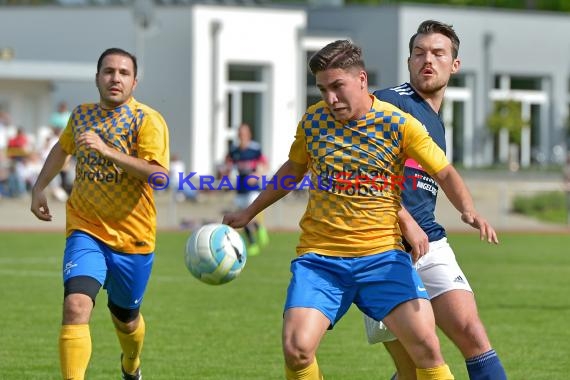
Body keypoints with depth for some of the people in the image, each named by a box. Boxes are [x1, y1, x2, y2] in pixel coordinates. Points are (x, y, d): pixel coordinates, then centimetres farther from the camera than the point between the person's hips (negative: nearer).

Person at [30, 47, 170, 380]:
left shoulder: (148, 121, -11)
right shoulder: (81, 116, 4)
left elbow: (159, 175, -26)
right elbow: (62, 149, 28)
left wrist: (107, 150, -32)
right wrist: (39, 188, 21)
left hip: (133, 238, -2)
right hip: (86, 231, 2)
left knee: (126, 319, 18)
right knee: (76, 306, -24)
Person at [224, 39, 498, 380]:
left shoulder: (397, 124, -5)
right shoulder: (313, 120, 4)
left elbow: (445, 173, -1)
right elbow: (294, 169, 22)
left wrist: (469, 211, -20)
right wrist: (249, 213, 30)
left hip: (382, 254, -2)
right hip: (319, 257, 2)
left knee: (426, 346, -15)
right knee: (296, 348, -17)